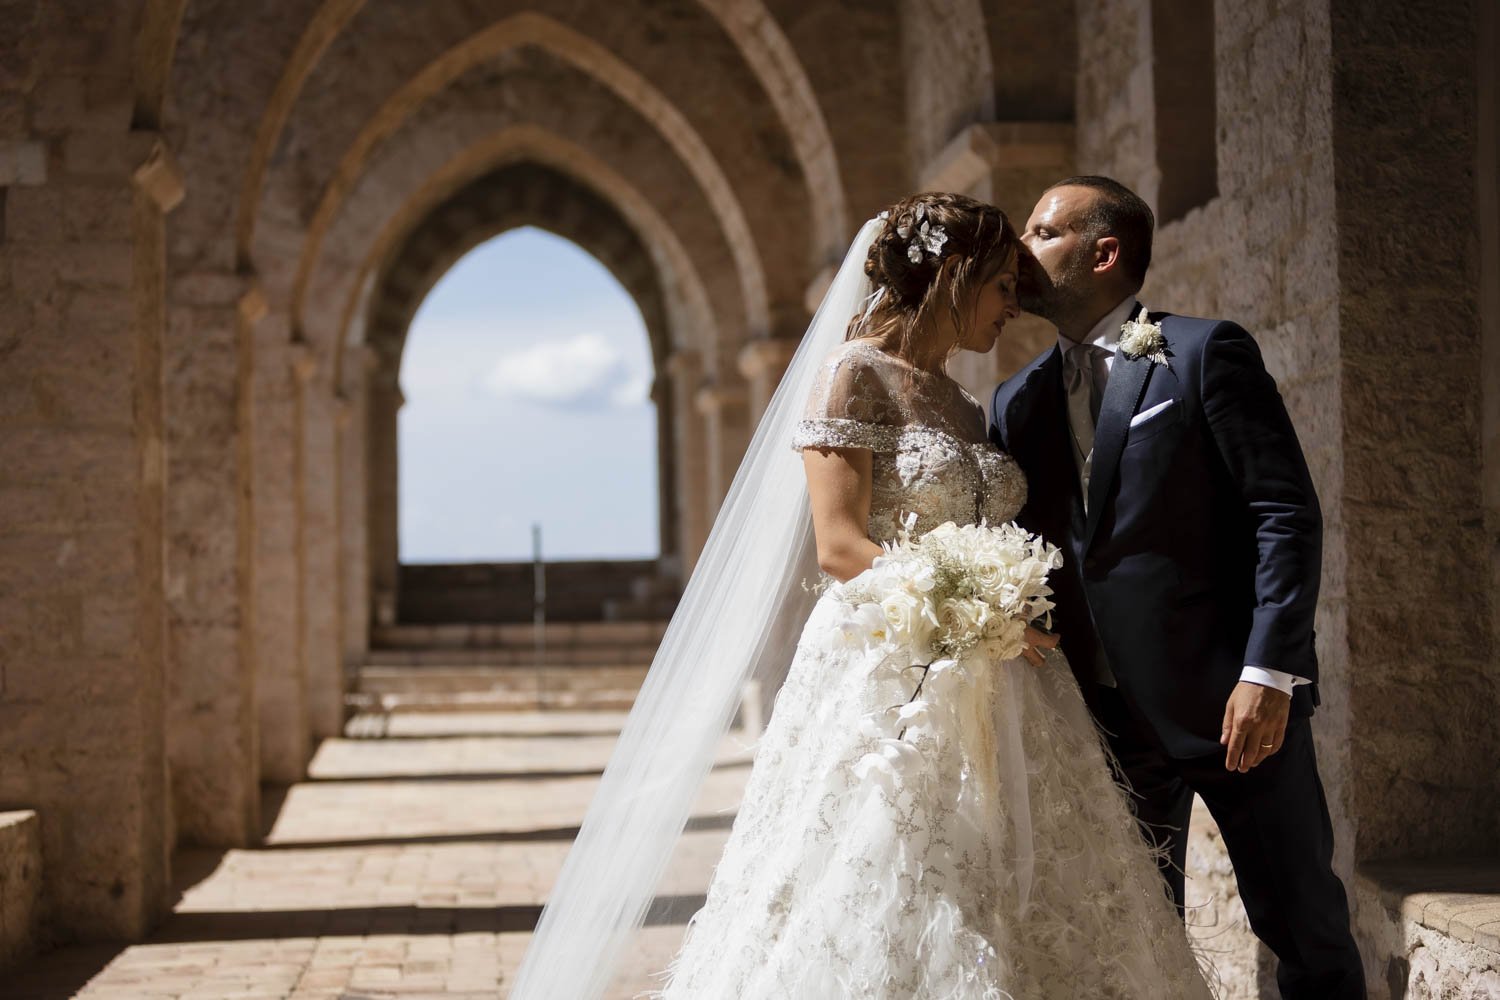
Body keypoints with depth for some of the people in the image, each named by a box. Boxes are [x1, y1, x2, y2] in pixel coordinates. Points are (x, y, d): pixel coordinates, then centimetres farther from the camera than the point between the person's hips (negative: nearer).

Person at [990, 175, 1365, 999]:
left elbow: (1287, 515, -10)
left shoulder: (1206, 352, -5)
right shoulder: (1018, 399, 11)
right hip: (1108, 716, 5)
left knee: (1303, 926, 7)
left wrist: (1269, 673, -17)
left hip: (1235, 700, -5)